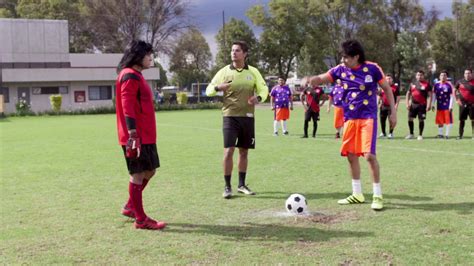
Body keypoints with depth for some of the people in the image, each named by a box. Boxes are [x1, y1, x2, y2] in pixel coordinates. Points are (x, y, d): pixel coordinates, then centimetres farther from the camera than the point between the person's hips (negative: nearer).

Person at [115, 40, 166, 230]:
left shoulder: (136, 76, 18)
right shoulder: (130, 76, -14)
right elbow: (127, 108, -21)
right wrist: (133, 135, -26)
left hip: (145, 136, 10)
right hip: (137, 137, -10)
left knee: (149, 171, 16)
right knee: (138, 174, -3)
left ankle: (130, 207, 28)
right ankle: (140, 219, 5)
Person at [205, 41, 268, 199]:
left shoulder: (253, 72, 4)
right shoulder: (224, 71, -1)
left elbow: (264, 89, 10)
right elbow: (208, 91, 0)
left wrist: (258, 98, -14)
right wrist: (218, 87, -23)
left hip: (248, 117, 3)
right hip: (230, 116, -2)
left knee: (244, 152, 11)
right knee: (228, 151, -10)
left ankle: (242, 185, 24)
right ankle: (227, 187, 1)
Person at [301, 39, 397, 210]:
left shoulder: (372, 68, -7)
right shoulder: (341, 70, 1)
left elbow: (387, 89, 2)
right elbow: (322, 78, 0)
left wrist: (393, 112, 0)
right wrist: (309, 80, -23)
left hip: (368, 117, -5)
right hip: (350, 118, 5)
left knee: (369, 154, -15)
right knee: (351, 155, 8)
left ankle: (378, 196, -1)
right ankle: (357, 194, 24)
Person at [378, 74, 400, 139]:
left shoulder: (395, 87, 0)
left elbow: (398, 97, -2)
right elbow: (380, 96, 19)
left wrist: (396, 104, -10)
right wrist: (378, 103, 11)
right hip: (383, 106, 4)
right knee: (382, 119, 7)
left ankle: (391, 133, 8)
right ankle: (383, 133, 21)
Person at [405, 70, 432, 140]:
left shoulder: (427, 84, -2)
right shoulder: (413, 84, 12)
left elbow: (429, 95, -5)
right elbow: (408, 94, 16)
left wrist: (428, 105, -13)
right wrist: (407, 103, 6)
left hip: (422, 105, -4)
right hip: (413, 104, 4)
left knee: (421, 120, -1)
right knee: (410, 119, 4)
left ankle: (420, 135, 10)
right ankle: (411, 134, 18)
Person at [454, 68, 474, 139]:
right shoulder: (460, 82, 5)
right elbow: (455, 90, 15)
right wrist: (457, 99, 6)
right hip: (463, 104, 2)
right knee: (462, 120, 5)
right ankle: (460, 135, 12)